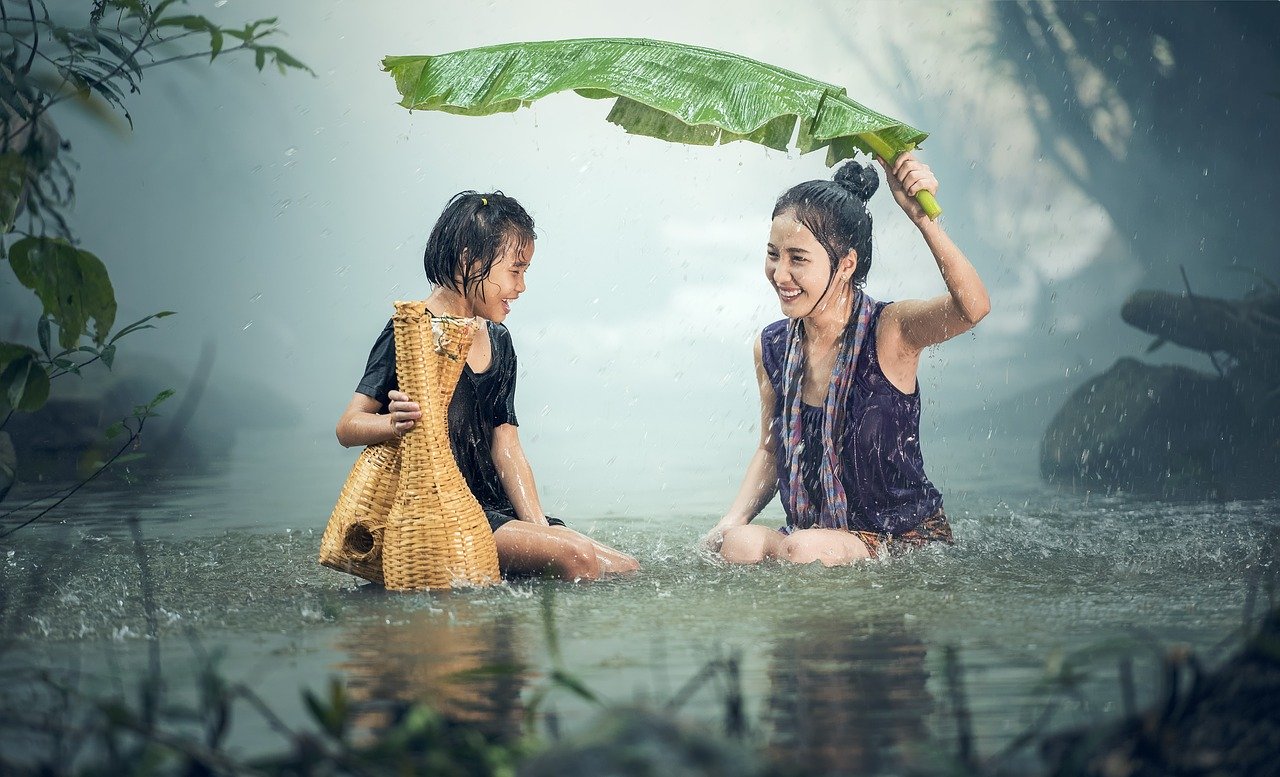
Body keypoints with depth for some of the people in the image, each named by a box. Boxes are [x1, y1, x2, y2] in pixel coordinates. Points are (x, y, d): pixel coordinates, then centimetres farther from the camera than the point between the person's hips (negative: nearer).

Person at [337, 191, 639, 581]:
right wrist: (395, 423, -35)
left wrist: (539, 528, 0)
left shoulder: (498, 342, 17)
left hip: (493, 510, 8)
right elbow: (348, 427, -12)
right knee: (575, 557, -27)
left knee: (626, 569, -5)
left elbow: (506, 448, 13)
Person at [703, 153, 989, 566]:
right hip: (811, 534, 4)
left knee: (807, 549, -34)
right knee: (736, 545, -27)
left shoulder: (890, 330, -14)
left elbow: (972, 307, -36)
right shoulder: (771, 348, 1)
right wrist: (731, 523, -3)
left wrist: (921, 215, -48)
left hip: (909, 539, -4)